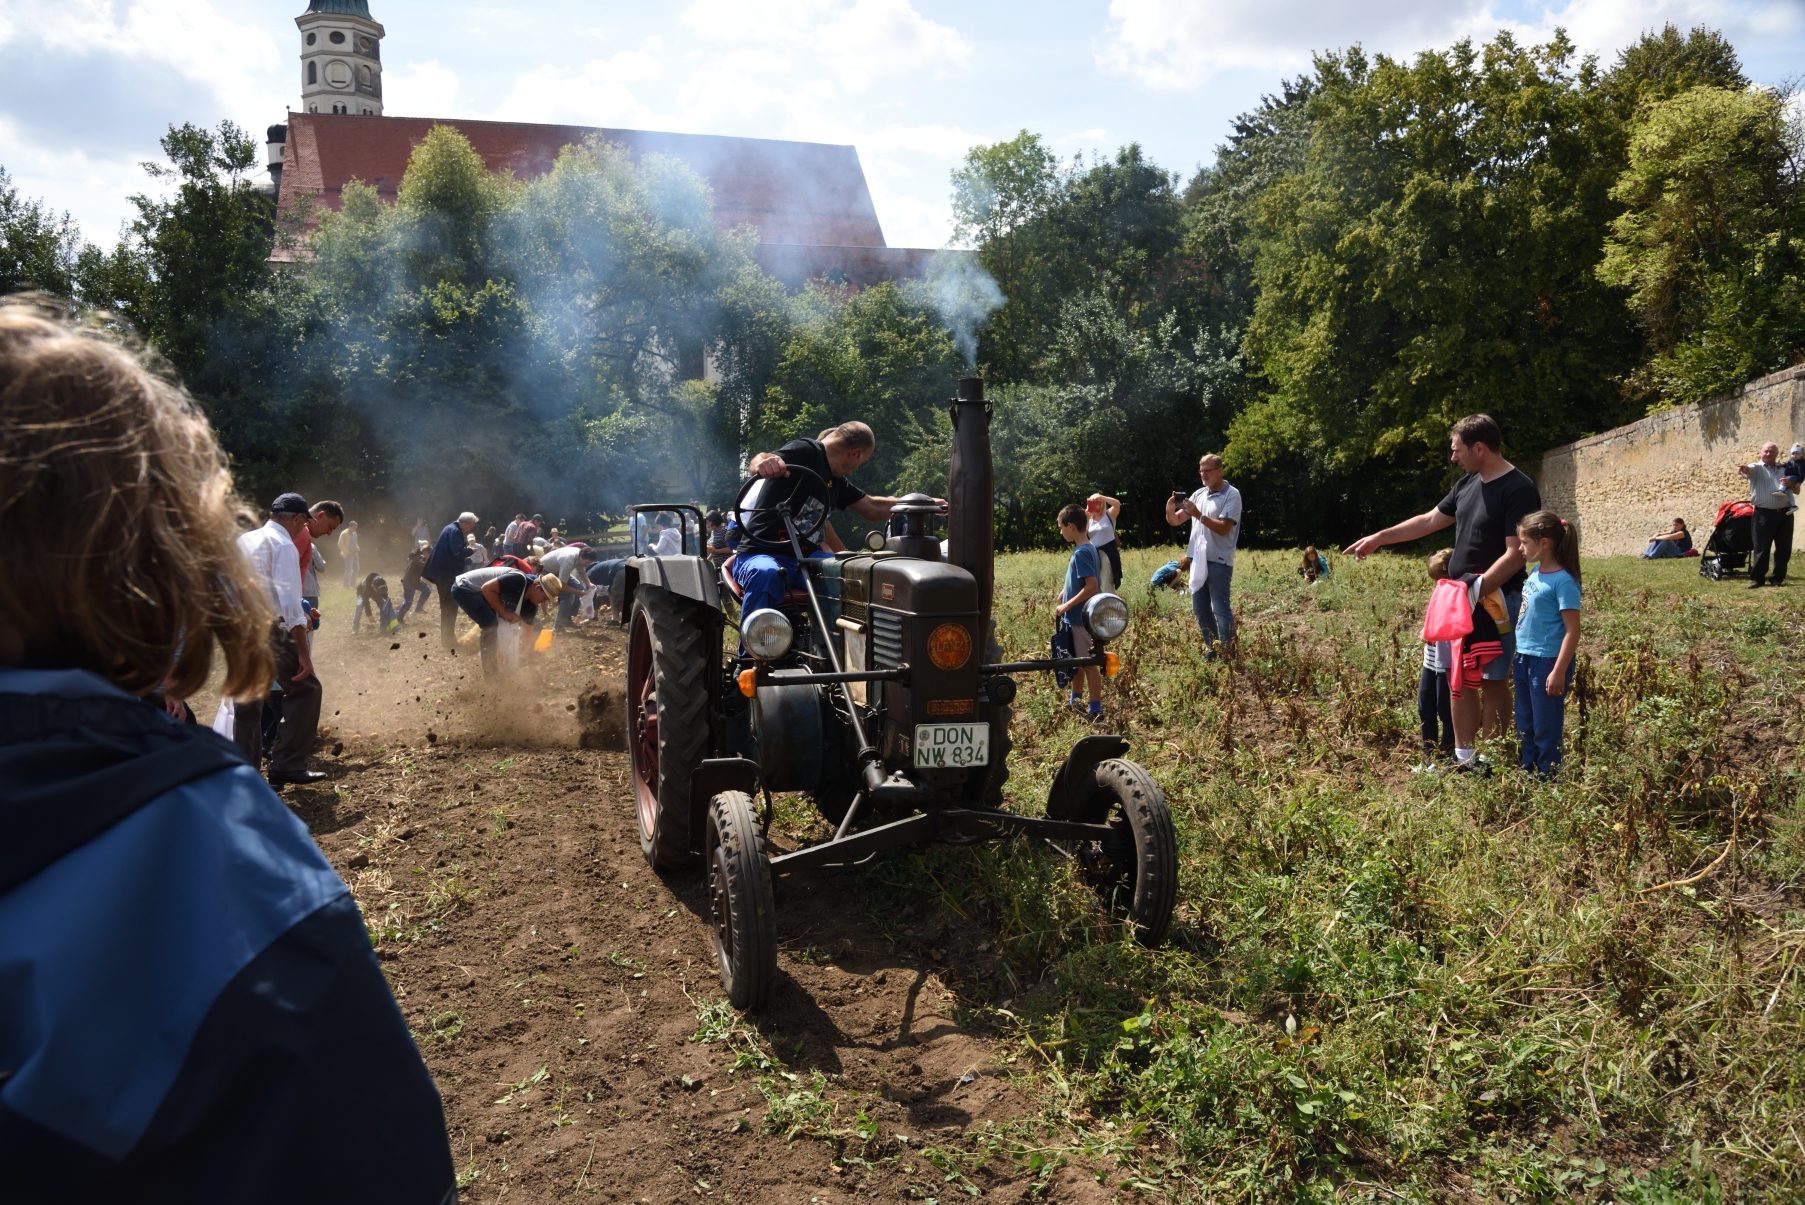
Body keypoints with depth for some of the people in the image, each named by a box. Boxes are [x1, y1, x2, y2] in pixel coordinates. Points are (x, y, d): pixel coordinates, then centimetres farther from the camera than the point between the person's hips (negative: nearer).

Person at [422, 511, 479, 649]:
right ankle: (448, 638, -2)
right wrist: (470, 550, -10)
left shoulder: (452, 529, 16)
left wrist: (466, 559, 16)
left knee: (447, 606, 17)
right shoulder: (454, 531, -16)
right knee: (450, 607, -5)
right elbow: (458, 551, -26)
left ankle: (446, 637, 24)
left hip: (444, 573, 11)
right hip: (447, 574, -11)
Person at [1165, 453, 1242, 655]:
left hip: (1219, 561, -7)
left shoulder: (1231, 495, -6)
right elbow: (1175, 521, 15)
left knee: (1221, 609, -7)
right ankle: (1212, 650, 22)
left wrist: (1199, 515, -23)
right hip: (1198, 560, 7)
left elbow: (1223, 528, -16)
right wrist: (1170, 509, -7)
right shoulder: (1198, 494, 14)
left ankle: (1228, 654, -3)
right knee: (1200, 610, 11)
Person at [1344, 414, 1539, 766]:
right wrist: (1379, 537, 22)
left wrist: (1476, 591, -25)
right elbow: (1430, 520, 22)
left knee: (1493, 680, 0)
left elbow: (1515, 554, -20)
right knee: (1459, 676, 9)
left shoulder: (1519, 490, -15)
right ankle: (1463, 756, 16)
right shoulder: (1467, 483, 10)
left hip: (1497, 598, -8)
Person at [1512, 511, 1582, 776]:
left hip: (1548, 662, -8)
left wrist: (1559, 672, -21)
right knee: (1525, 726, 17)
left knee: (1545, 730, 3)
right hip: (1525, 659, 8)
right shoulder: (1536, 573, 7)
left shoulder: (1563, 581, -17)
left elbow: (1572, 631, -18)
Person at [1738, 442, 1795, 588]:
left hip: (1785, 513, 4)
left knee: (1784, 548, 6)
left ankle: (1779, 577, 16)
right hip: (1765, 514, -4)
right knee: (1762, 548, -2)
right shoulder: (1757, 468, 3)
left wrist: (1791, 483, -4)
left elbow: (1797, 490, 20)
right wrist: (1743, 468, -48)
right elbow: (1749, 470, -22)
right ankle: (1757, 578, 4)